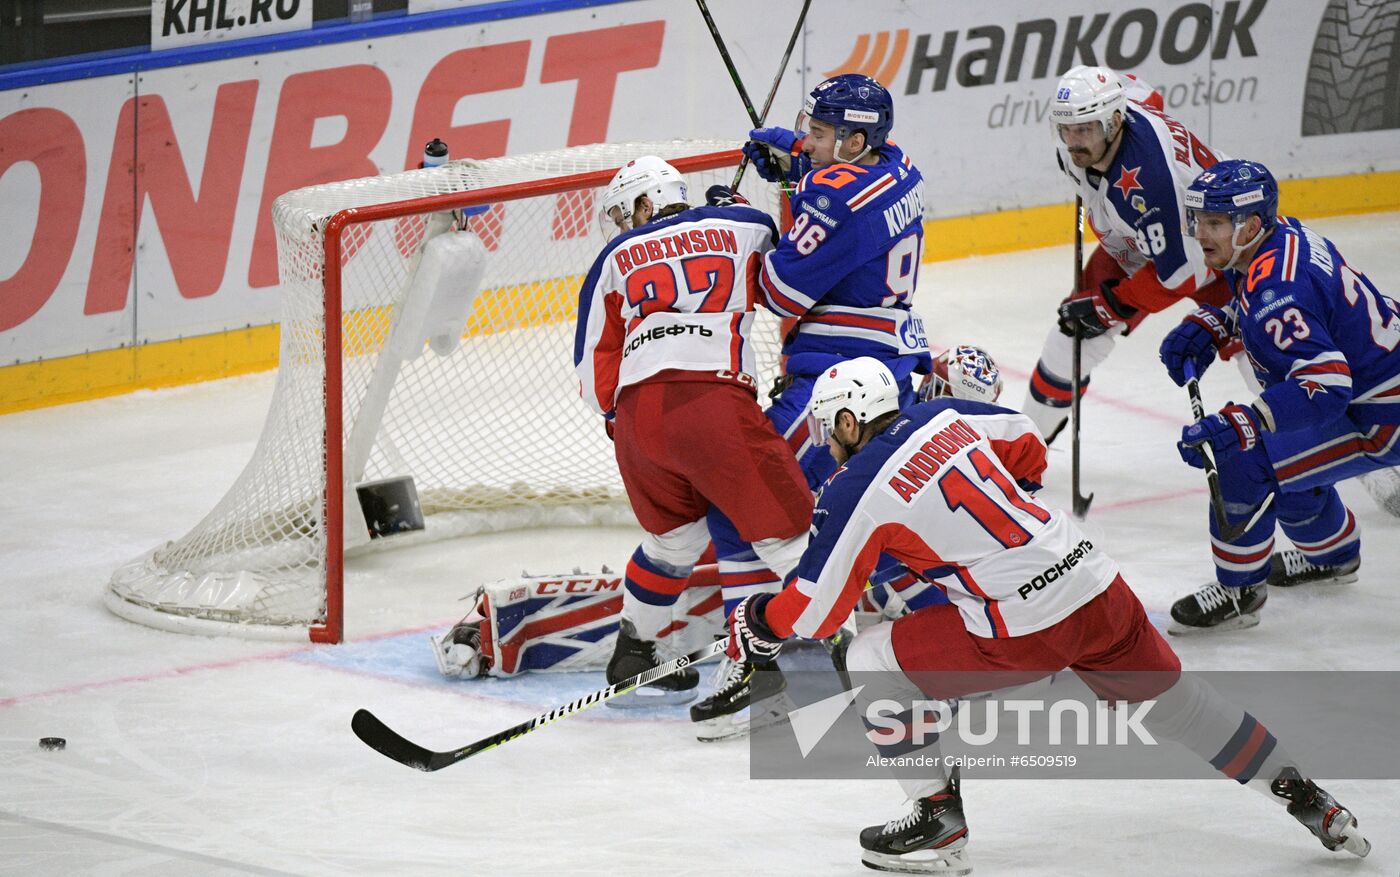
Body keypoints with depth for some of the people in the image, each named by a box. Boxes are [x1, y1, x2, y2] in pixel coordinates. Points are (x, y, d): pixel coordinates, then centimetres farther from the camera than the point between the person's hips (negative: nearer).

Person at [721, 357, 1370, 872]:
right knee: (1166, 695, 25)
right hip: (1097, 581, 7)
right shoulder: (943, 417, 11)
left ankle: (939, 822, 8)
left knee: (872, 660, 5)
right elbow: (1026, 446, 27)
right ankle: (1305, 798, 29)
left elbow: (815, 609, 1)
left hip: (1026, 629, -7)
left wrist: (755, 624, 19)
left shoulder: (855, 493, -4)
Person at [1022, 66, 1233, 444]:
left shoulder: (1147, 179, -45)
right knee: (1073, 333, 4)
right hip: (1133, 245, 7)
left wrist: (1112, 305, -26)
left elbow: (1182, 273, -36)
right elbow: (1141, 92, 4)